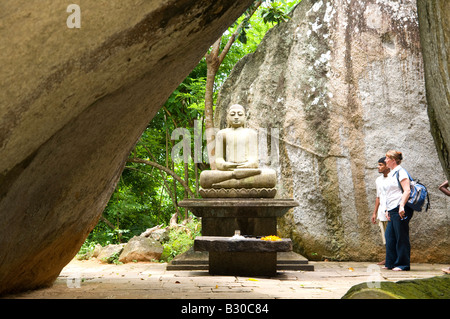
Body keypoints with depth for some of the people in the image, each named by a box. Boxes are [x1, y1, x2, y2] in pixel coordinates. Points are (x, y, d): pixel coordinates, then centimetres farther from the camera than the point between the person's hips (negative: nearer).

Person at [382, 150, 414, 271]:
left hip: (400, 210, -9)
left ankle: (403, 264, 0)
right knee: (390, 236, 8)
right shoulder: (390, 174, 19)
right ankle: (391, 263, 14)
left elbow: (407, 190, -16)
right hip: (392, 211, 9)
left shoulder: (400, 172, -7)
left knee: (401, 237, -5)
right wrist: (387, 210, 19)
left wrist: (402, 206, -24)